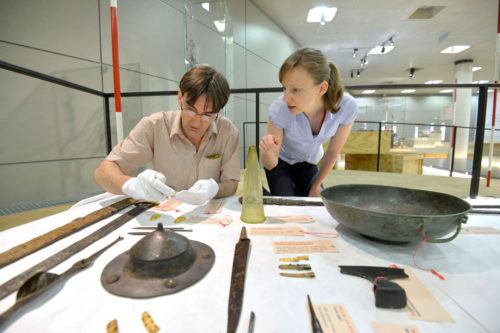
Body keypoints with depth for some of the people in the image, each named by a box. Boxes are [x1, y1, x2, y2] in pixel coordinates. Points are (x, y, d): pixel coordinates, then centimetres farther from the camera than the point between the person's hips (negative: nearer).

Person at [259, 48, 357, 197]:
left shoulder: (347, 107, -29)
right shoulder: (279, 109, -33)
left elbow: (333, 151, -12)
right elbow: (270, 165, -22)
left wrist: (316, 187, -3)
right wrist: (267, 151, -46)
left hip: (309, 164, 3)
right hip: (281, 163, -2)